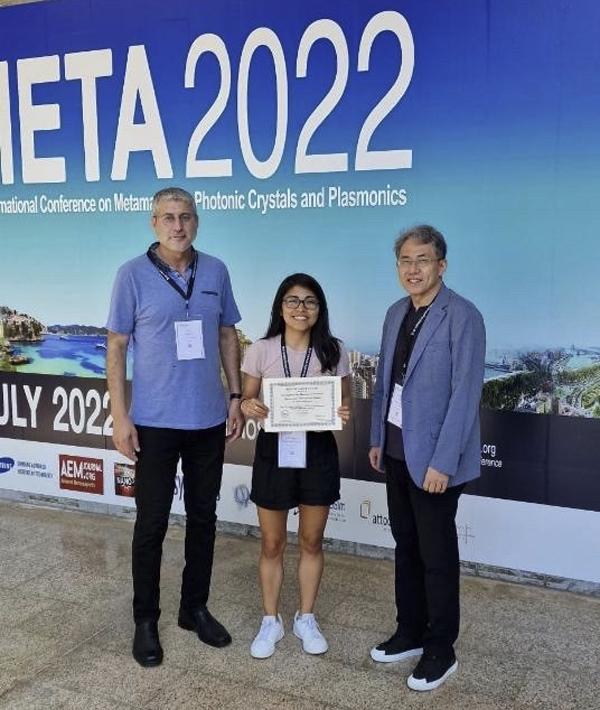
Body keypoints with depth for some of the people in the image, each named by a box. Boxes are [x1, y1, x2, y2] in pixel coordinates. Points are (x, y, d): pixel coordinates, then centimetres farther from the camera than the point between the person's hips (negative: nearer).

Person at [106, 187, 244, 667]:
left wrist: (236, 397, 6)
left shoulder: (216, 271, 2)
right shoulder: (133, 275, -7)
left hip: (209, 419, 4)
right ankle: (146, 620, 22)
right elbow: (116, 345, -5)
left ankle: (195, 607, 31)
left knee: (203, 517, 14)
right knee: (152, 523, 6)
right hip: (155, 421, -3)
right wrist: (119, 415, -10)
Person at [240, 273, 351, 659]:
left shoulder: (335, 351, -4)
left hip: (318, 451, 1)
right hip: (274, 449, 0)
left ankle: (306, 618, 33)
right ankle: (271, 621, 30)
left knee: (312, 541, 14)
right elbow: (248, 400, 3)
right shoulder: (261, 350, -6)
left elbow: (344, 405, 4)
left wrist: (344, 413, -19)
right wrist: (248, 406, -20)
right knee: (272, 543, 11)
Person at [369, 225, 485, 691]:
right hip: (397, 452, 7)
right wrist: (377, 439, 12)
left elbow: (466, 394, -18)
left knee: (437, 555, 6)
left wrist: (443, 462, -19)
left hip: (434, 458, -7)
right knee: (406, 547, 17)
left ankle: (441, 650, 22)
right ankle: (410, 633, 33)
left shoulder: (463, 317, -14)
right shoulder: (396, 313, 9)